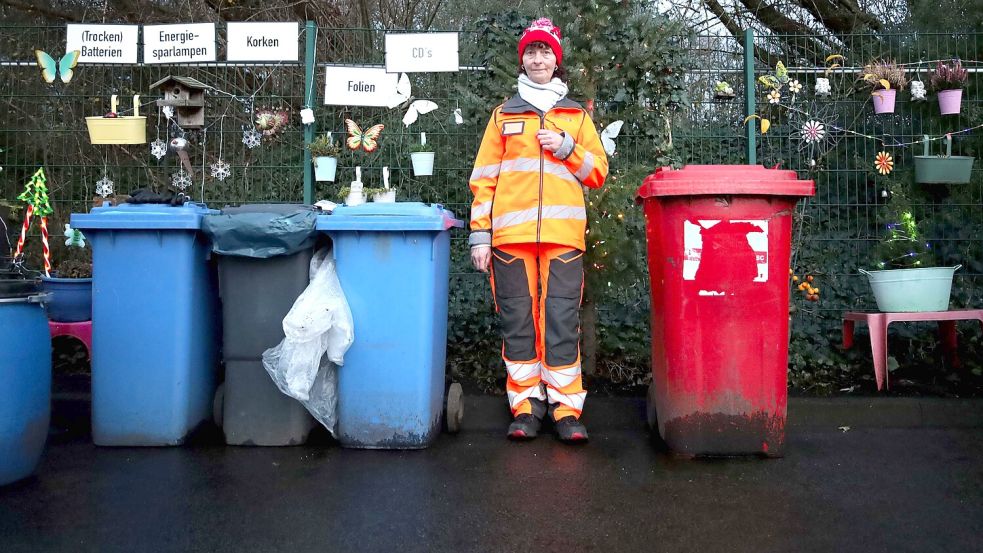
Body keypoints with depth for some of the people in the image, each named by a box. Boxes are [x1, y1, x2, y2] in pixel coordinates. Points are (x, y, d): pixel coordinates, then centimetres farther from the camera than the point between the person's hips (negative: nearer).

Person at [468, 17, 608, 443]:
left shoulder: (576, 116, 18)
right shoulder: (504, 115, 16)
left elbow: (598, 172, 14)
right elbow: (484, 178, 10)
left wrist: (567, 148, -4)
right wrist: (480, 235, 1)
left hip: (563, 233, 0)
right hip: (511, 234, 0)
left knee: (562, 321, -5)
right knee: (517, 322, 0)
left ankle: (566, 408, 1)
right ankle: (525, 406, 8)